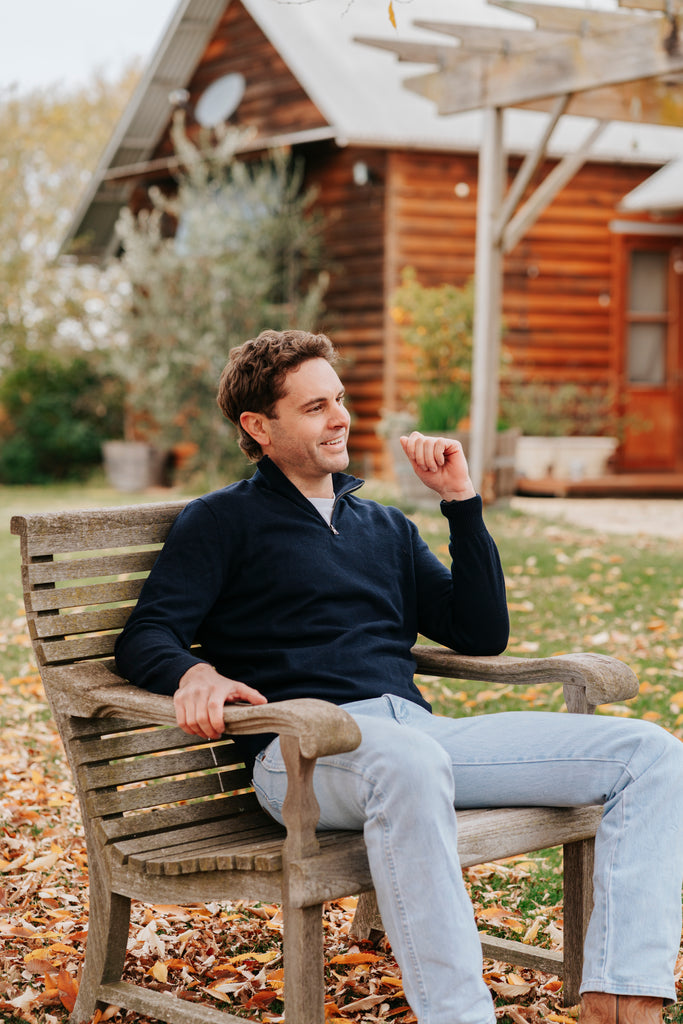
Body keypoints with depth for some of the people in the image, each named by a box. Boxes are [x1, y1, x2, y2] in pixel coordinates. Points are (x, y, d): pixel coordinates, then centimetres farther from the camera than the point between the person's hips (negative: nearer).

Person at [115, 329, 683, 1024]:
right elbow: (145, 638, 1)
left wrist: (461, 502, 16)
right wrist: (194, 672, -22)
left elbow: (483, 635, 23)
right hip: (303, 750, -6)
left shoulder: (384, 526, 29)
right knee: (408, 760, -43)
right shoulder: (224, 521, 13)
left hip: (420, 731, 6)